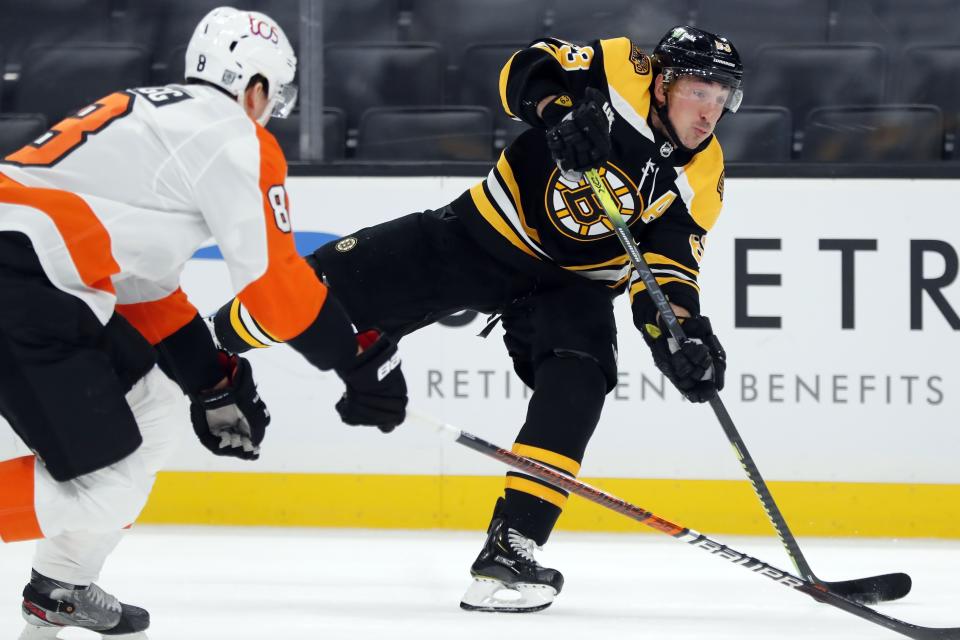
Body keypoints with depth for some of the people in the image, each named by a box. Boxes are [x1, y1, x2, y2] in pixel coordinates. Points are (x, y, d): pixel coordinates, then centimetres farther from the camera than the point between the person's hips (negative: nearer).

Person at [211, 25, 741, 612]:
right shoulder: (620, 70, -15)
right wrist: (560, 112, -41)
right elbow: (528, 71, -21)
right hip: (484, 233, -1)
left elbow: (669, 266, -11)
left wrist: (681, 334, -30)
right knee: (326, 285, -7)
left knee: (575, 386, -26)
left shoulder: (701, 176, -9)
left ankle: (511, 546, -23)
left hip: (570, 282, 2)